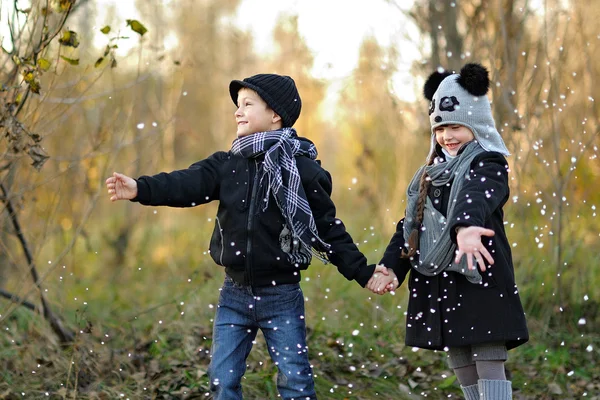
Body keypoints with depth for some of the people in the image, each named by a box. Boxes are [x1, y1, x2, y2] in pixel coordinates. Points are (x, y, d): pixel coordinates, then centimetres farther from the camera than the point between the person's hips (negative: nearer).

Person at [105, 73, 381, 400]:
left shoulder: (303, 169, -7)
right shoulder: (227, 164, 2)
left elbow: (328, 230, -2)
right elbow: (187, 184, -14)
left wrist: (362, 273, -5)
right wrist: (141, 189, -31)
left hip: (281, 296, -4)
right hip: (235, 293, 4)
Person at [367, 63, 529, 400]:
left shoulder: (488, 164, -5)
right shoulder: (430, 174, 17)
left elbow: (477, 197, -29)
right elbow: (410, 224, 10)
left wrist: (466, 228, -51)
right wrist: (391, 267, -7)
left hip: (480, 279, -7)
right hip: (438, 283, 7)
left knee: (490, 364, -10)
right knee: (464, 372, 11)